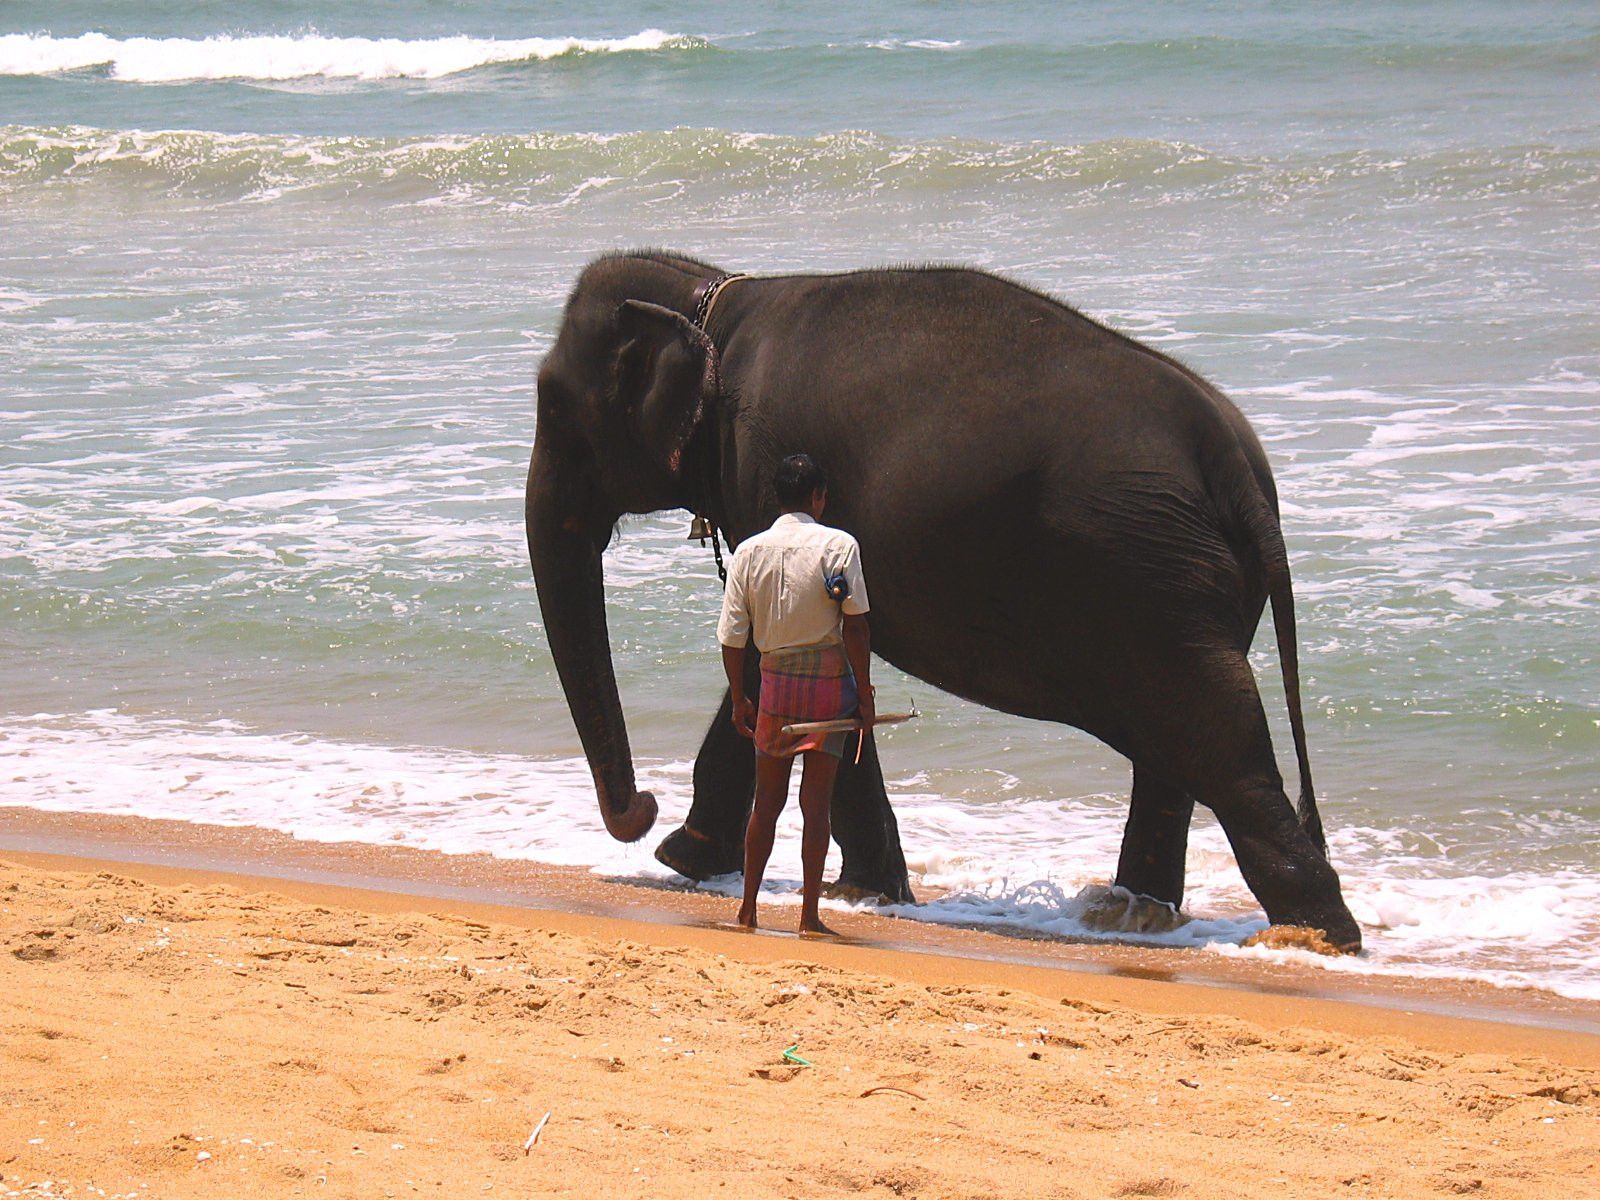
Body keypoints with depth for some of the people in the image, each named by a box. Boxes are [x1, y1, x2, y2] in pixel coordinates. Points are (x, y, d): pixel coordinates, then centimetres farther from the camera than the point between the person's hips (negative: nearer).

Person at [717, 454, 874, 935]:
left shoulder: (749, 552, 2)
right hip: (829, 679, -3)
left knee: (767, 801, 13)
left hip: (775, 679, 3)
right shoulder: (838, 545, -7)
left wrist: (740, 700, 14)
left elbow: (732, 637, 3)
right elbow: (856, 626, -11)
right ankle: (809, 915, -2)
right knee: (816, 803, 0)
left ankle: (748, 909, 15)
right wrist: (865, 695, -5)